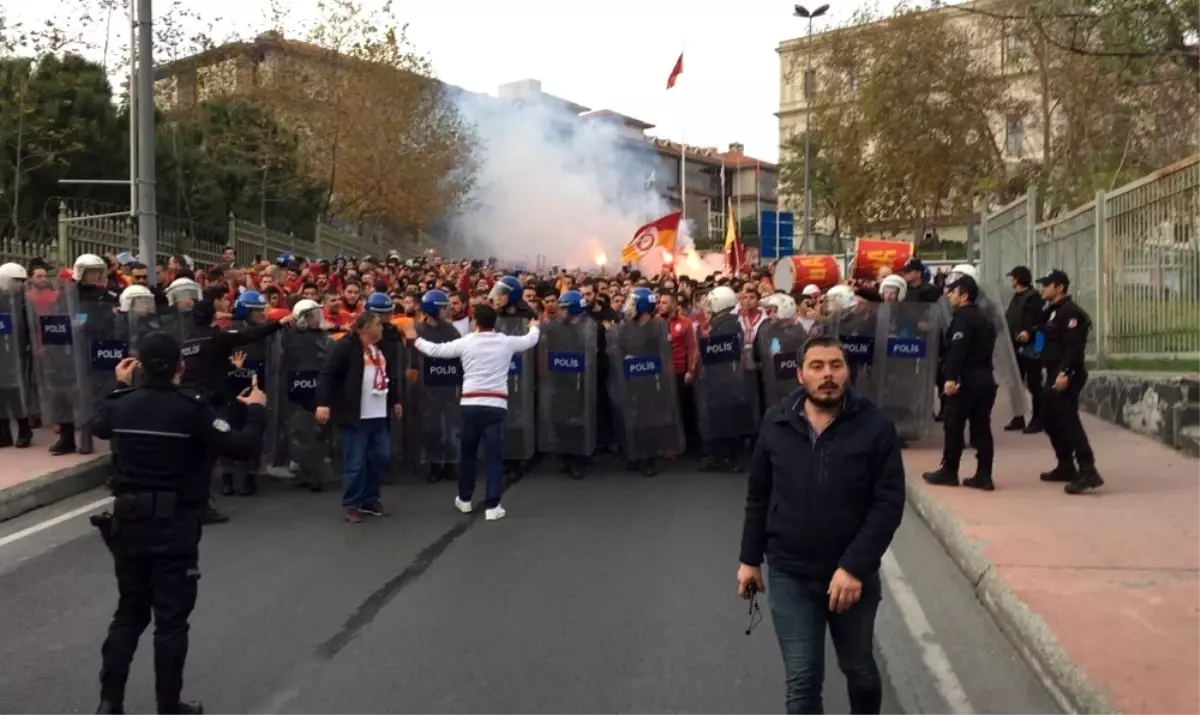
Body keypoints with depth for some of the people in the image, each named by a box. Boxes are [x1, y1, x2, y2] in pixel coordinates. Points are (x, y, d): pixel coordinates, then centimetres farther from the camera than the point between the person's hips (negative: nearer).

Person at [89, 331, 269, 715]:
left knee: (129, 613, 18)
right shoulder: (191, 408, -16)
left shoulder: (122, 405, -1)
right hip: (175, 526, -5)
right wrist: (257, 410, 1)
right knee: (171, 620, 5)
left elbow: (97, 426, 22)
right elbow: (241, 446, -15)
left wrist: (119, 387, 32)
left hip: (128, 521, 5)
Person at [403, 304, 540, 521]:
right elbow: (530, 340, 22)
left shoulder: (465, 342, 3)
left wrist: (415, 340, 29)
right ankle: (492, 506, -4)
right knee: (494, 455, 0)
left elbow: (436, 350, 11)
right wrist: (534, 327, 46)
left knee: (467, 453, 17)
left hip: (471, 403, 1)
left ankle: (464, 499, 29)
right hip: (496, 404, -1)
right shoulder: (506, 342, 5)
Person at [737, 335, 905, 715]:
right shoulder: (776, 423, -5)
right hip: (789, 575, 1)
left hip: (854, 575, 0)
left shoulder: (875, 426, -12)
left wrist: (855, 567, -20)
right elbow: (758, 496, 5)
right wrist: (750, 558, 7)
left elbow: (889, 504, -14)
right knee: (802, 681, 5)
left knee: (860, 670, 21)